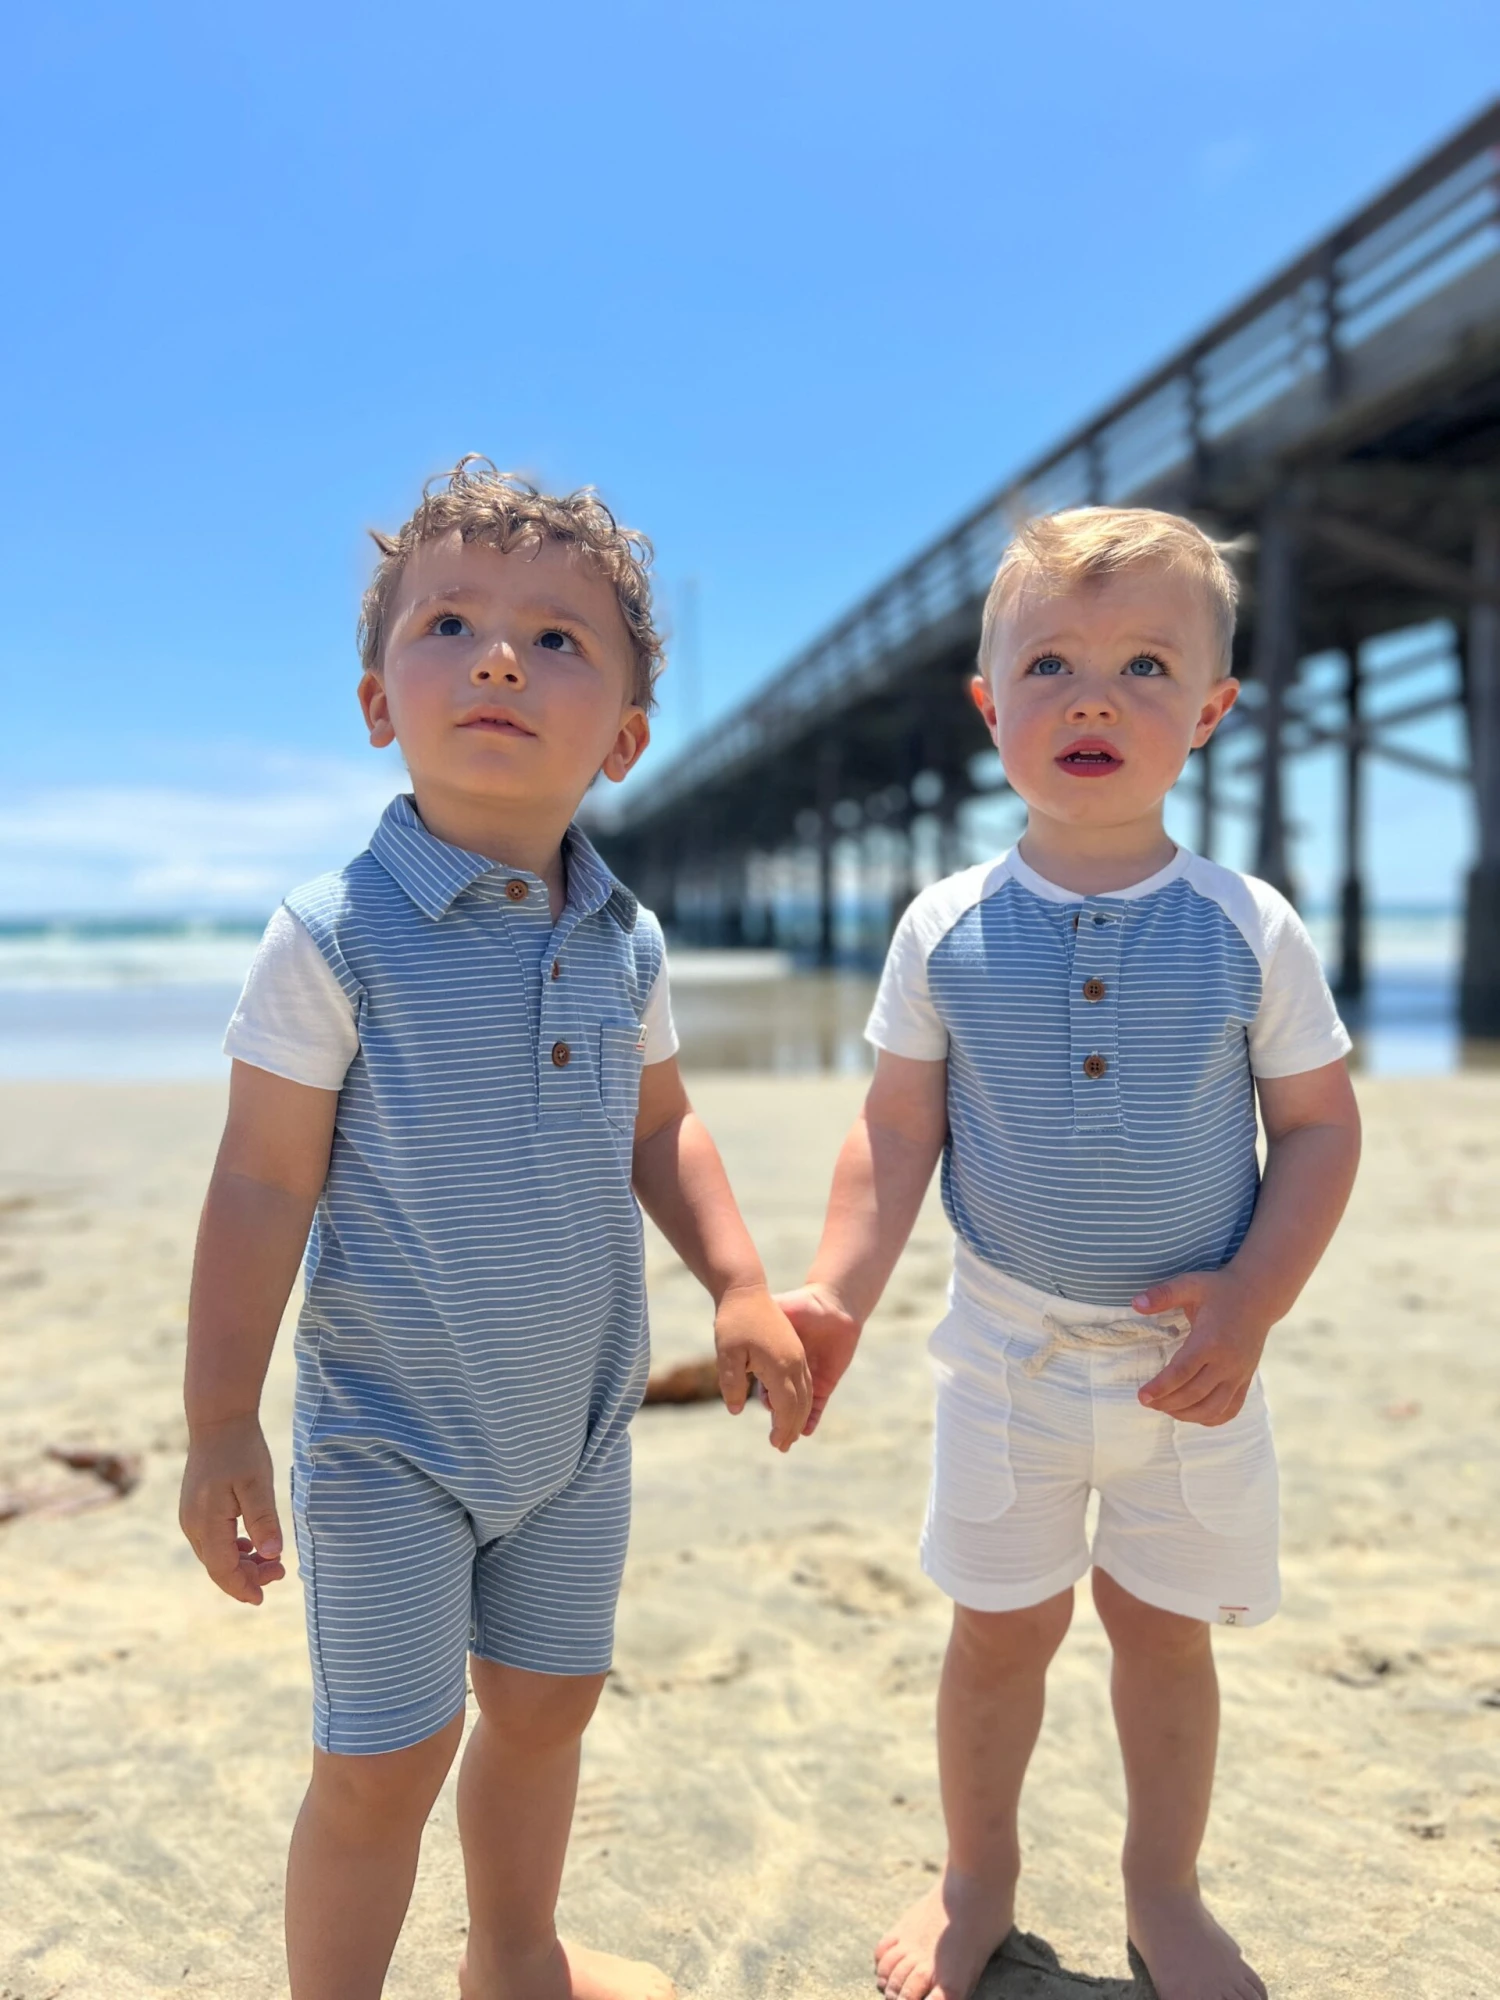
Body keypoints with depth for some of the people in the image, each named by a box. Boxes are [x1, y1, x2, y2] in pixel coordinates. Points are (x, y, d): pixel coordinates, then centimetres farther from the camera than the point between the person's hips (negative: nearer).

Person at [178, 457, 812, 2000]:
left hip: (580, 1423, 6)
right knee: (383, 1761, 5)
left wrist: (738, 1288, 1)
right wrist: (218, 1426, -15)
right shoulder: (334, 938, -17)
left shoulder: (623, 942, -1)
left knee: (545, 1703, 21)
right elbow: (263, 1187, -15)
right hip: (391, 1439, -5)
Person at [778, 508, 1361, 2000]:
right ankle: (977, 1874, 40)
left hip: (1190, 1361, 0)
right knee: (999, 1629, 13)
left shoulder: (1250, 930, -9)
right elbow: (898, 1131, -4)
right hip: (1010, 1352, 0)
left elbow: (1319, 1123, -3)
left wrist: (1250, 1304, -14)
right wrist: (836, 1294, -16)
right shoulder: (946, 930, -8)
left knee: (1164, 1628, 15)